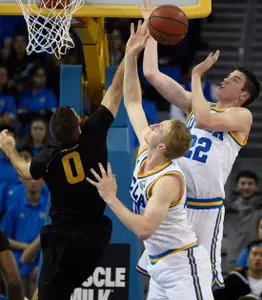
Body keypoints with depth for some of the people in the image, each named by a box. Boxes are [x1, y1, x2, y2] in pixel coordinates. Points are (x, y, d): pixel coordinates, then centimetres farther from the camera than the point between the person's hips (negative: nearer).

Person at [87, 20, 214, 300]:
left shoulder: (168, 180, -23)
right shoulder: (145, 152, 2)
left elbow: (144, 229, -32)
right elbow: (132, 102, 9)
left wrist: (111, 199, -25)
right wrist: (130, 57, 1)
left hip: (182, 265, -10)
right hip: (160, 266, 10)